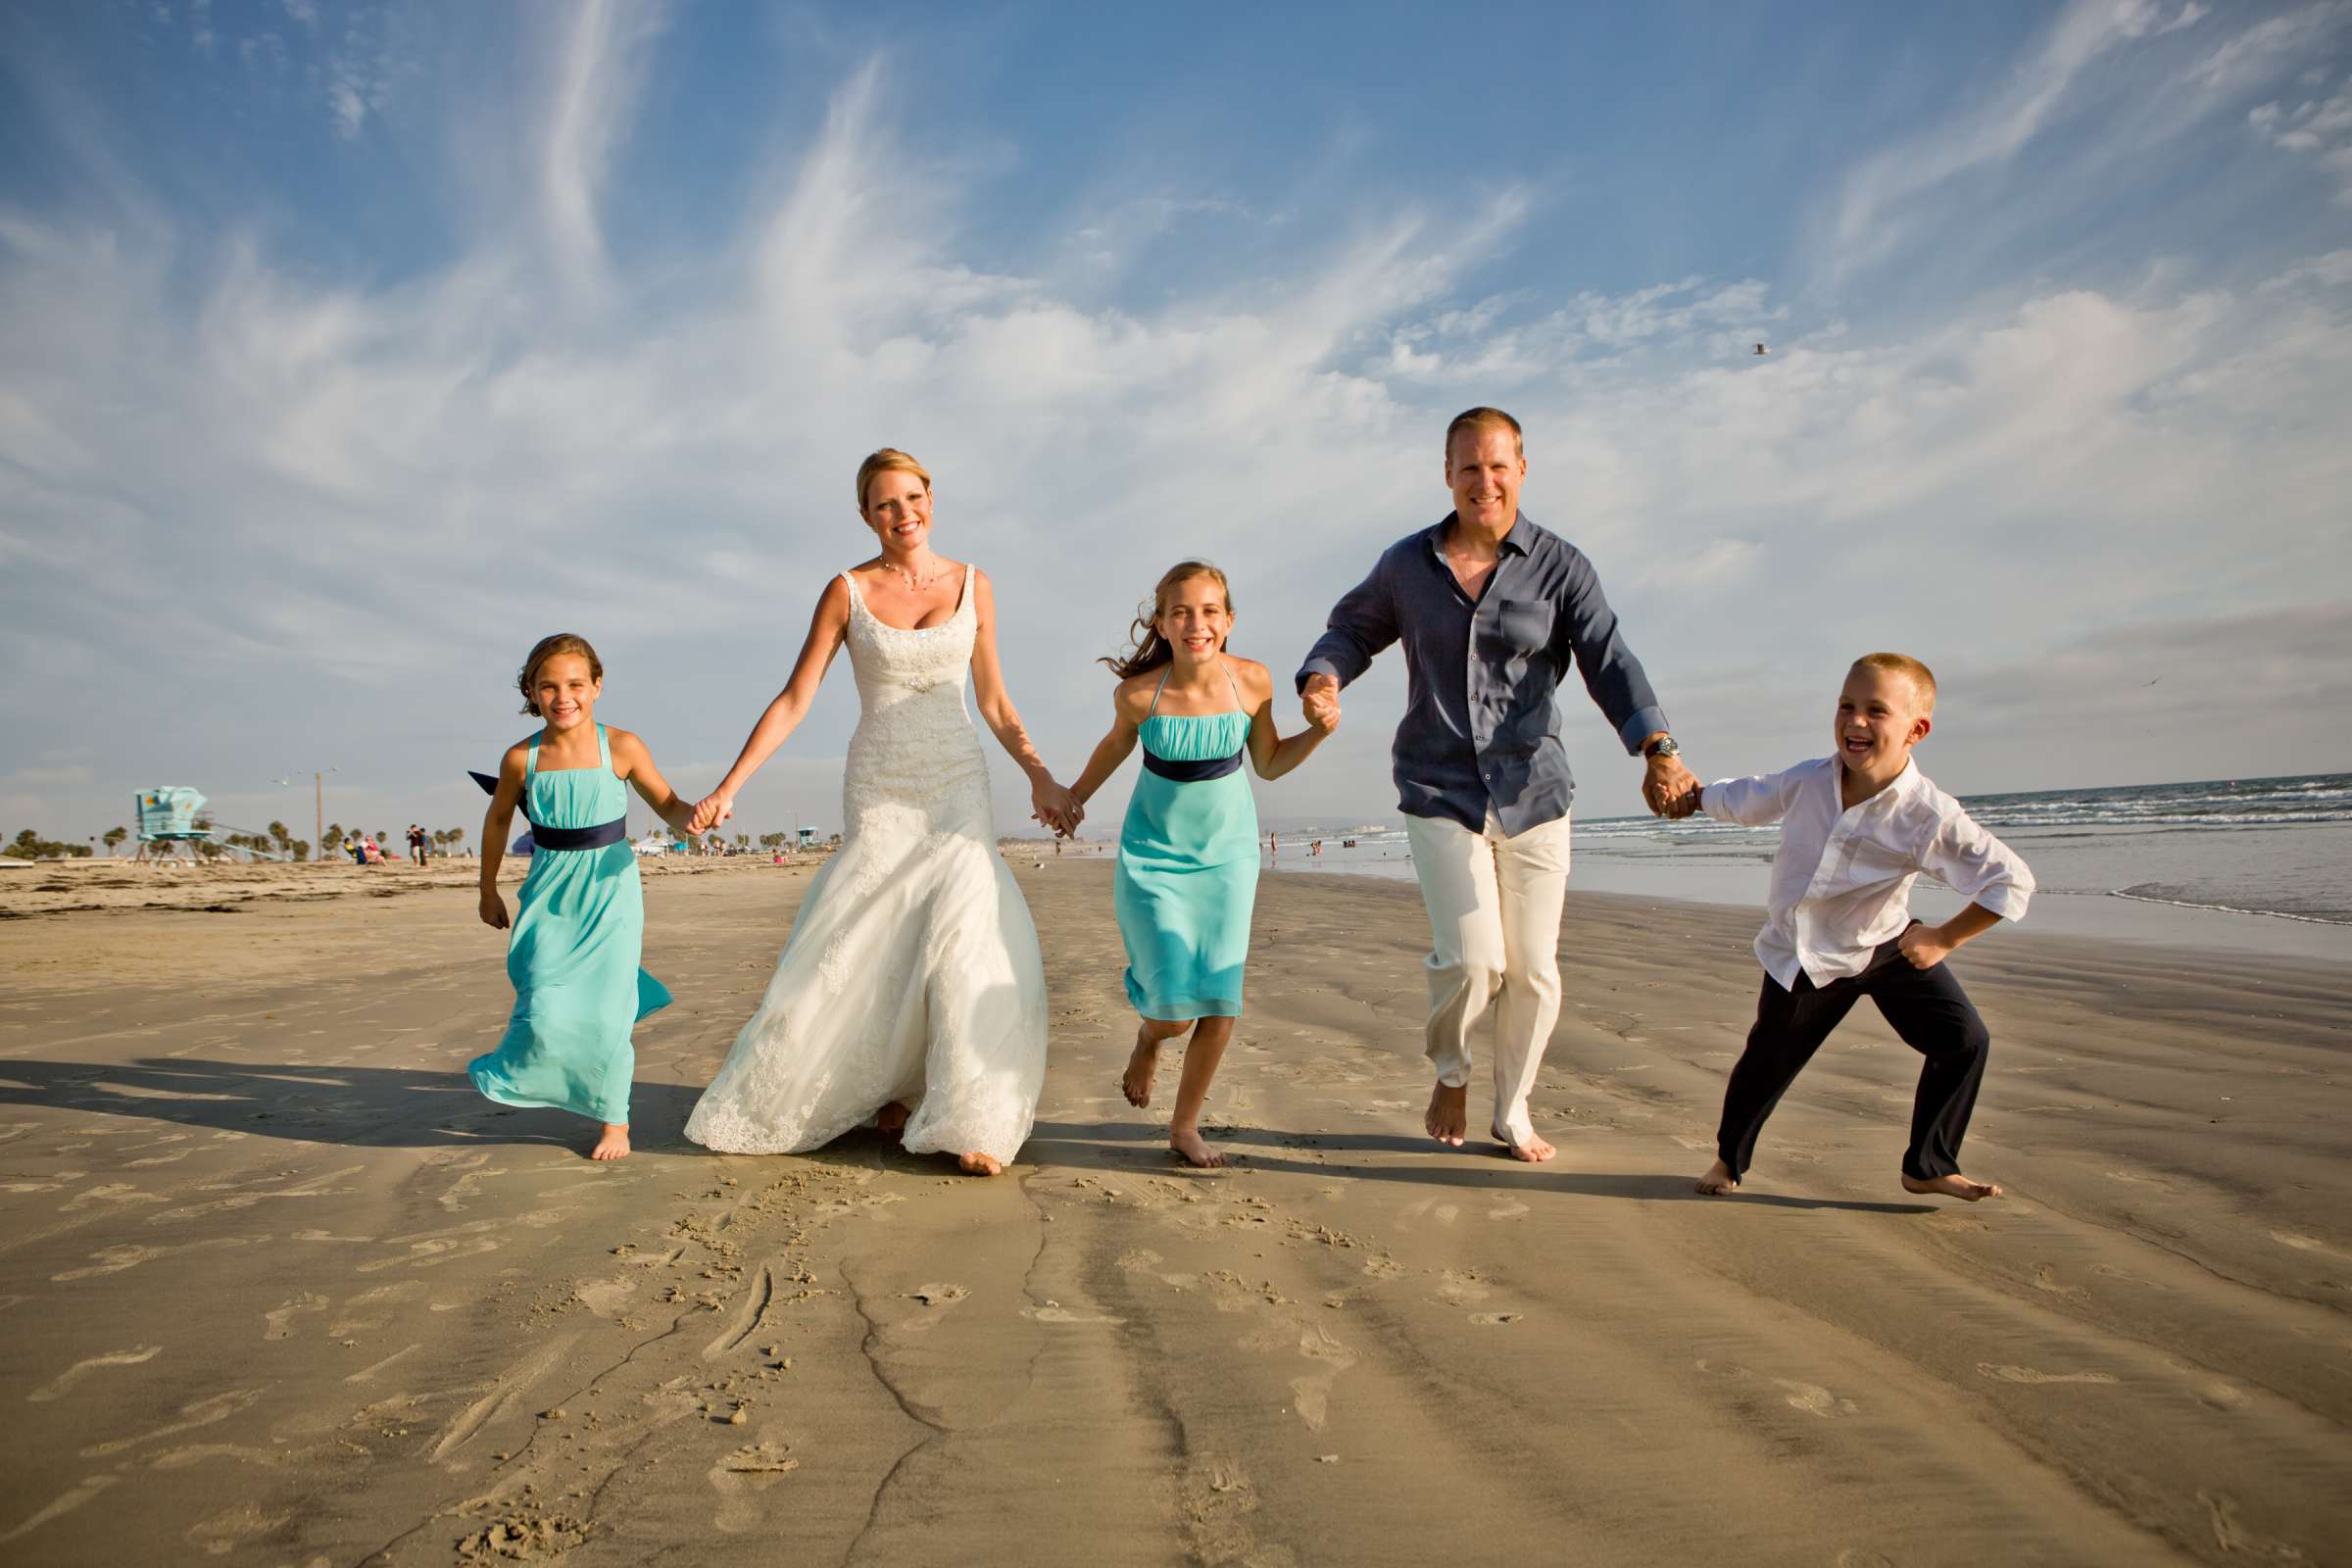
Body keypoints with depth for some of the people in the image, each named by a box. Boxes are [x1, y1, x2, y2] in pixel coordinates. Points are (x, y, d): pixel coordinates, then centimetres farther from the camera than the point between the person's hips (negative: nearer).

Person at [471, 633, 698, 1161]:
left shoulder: (621, 748, -8)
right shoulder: (521, 758, -3)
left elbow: (666, 803, 2)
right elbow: (498, 820, 14)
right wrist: (488, 890, 21)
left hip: (610, 887, -1)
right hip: (550, 894, 1)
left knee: (606, 1013, -3)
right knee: (546, 1012, -10)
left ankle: (614, 1120, 16)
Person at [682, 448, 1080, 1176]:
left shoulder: (973, 585, 5)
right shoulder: (847, 591, 0)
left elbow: (994, 702, 10)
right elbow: (793, 701, -2)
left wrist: (1041, 778, 2)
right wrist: (728, 787, -8)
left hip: (958, 788, 1)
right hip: (879, 793, 0)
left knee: (973, 936, -12)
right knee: (866, 950, 0)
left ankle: (968, 1120, -2)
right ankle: (885, 1089, 24)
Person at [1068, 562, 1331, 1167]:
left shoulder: (1252, 681, -14)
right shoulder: (1139, 693, -18)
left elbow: (1269, 764, 2)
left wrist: (1320, 730, -14)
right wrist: (1073, 797, 17)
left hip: (1227, 852, 2)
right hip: (1153, 851, -2)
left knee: (1221, 1001, -2)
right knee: (1174, 1006, -10)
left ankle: (1185, 1125, 21)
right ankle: (1148, 1036, 30)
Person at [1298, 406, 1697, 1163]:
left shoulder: (1560, 567, -2)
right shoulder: (1407, 563, 4)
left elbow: (1610, 663, -10)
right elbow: (1353, 629, 16)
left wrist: (1658, 750, -26)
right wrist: (1322, 678, -7)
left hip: (1531, 793, 1)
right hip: (1440, 791, 0)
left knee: (1534, 971, 5)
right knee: (1471, 957, -14)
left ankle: (1513, 1112, 27)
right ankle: (1450, 1072, 18)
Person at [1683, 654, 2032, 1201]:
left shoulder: (1928, 816, -24)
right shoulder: (1807, 782, -15)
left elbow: (2011, 880, -20)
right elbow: (1742, 800, 7)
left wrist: (1944, 938, -15)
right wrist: (1693, 797, 24)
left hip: (1888, 948, -1)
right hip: (1802, 958, 1)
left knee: (1964, 1039, -8)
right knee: (1767, 1060, 7)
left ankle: (1928, 1166, 13)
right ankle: (1729, 1159, 31)